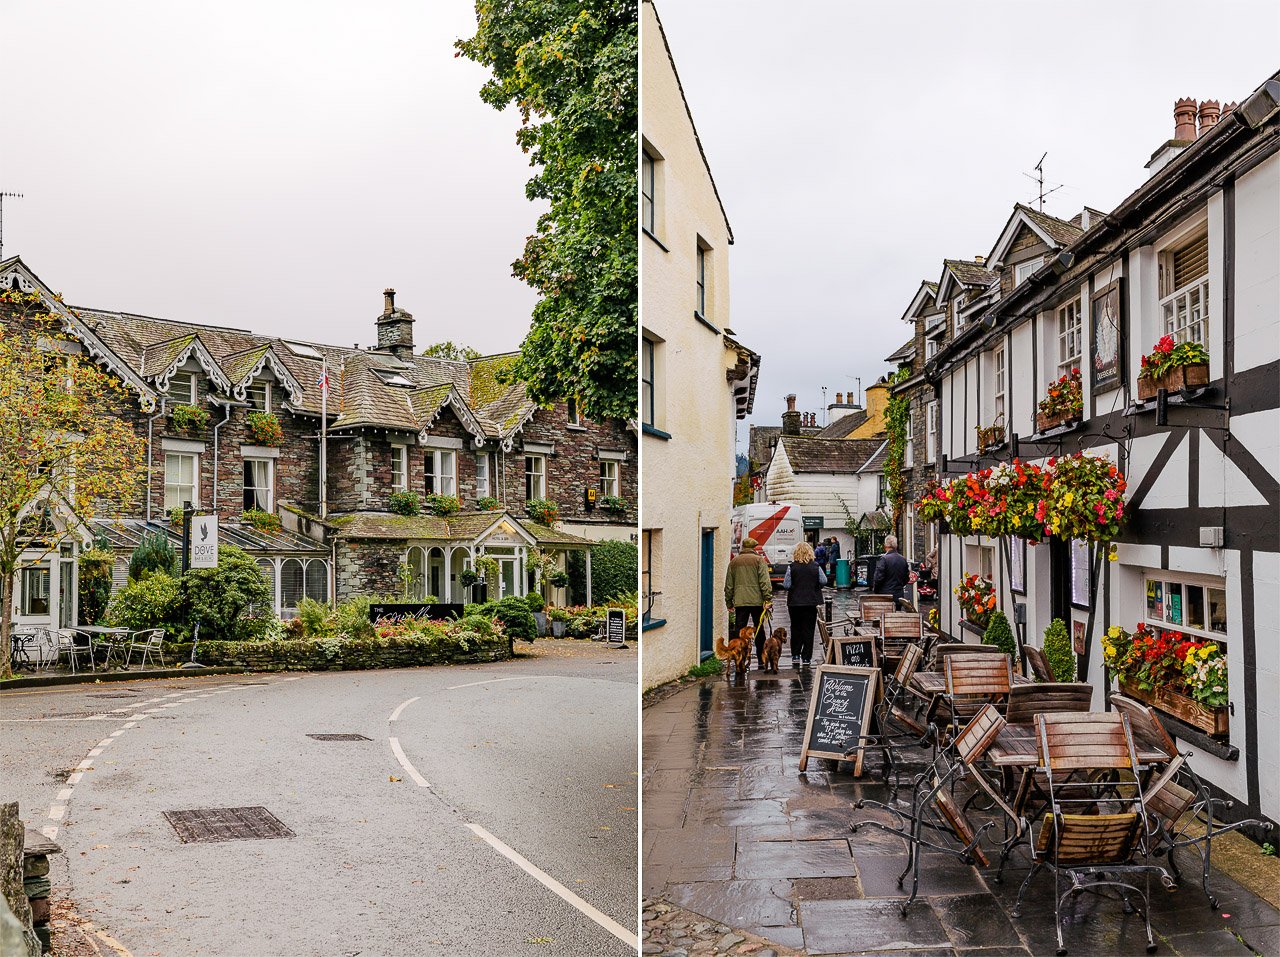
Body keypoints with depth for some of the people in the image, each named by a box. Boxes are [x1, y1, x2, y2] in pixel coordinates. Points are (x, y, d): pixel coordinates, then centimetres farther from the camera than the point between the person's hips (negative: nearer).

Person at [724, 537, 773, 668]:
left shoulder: (734, 562, 12)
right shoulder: (759, 560, 1)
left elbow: (728, 584, 13)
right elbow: (765, 581, -9)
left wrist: (729, 602, 18)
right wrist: (767, 598, -8)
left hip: (740, 601, 2)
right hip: (757, 600, -2)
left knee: (739, 631, 2)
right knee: (759, 630, 8)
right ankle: (761, 659, 11)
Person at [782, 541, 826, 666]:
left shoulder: (792, 567, -8)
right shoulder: (816, 567, -4)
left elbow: (786, 585, -9)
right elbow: (824, 581, -1)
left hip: (795, 602, 0)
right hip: (811, 602, 1)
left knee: (796, 629, 12)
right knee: (808, 630, 6)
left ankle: (795, 656, 8)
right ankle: (806, 658, 5)